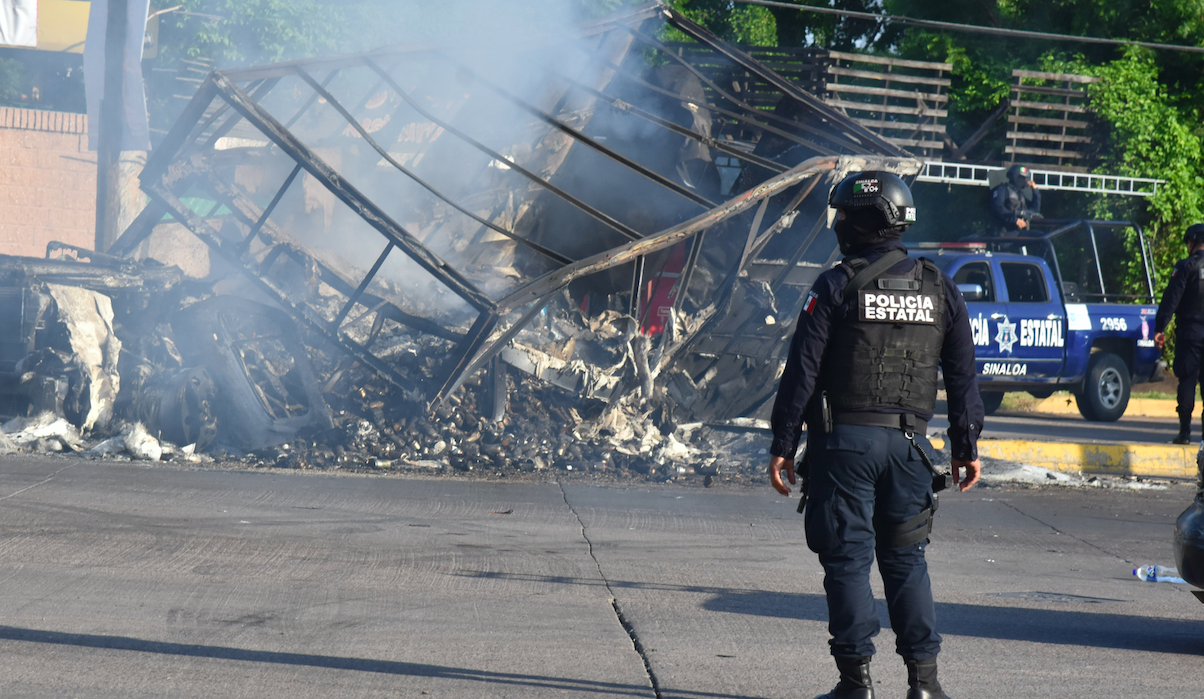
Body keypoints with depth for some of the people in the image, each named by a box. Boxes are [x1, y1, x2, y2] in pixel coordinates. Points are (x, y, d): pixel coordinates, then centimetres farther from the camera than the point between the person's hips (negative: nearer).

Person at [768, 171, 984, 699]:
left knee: (848, 558, 1)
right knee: (906, 558, 12)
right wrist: (967, 447, 16)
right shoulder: (940, 289, 9)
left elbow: (802, 372, -7)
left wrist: (782, 445, -3)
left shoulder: (836, 286, -5)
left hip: (845, 438, -4)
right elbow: (963, 377, 10)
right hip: (908, 442, 4)